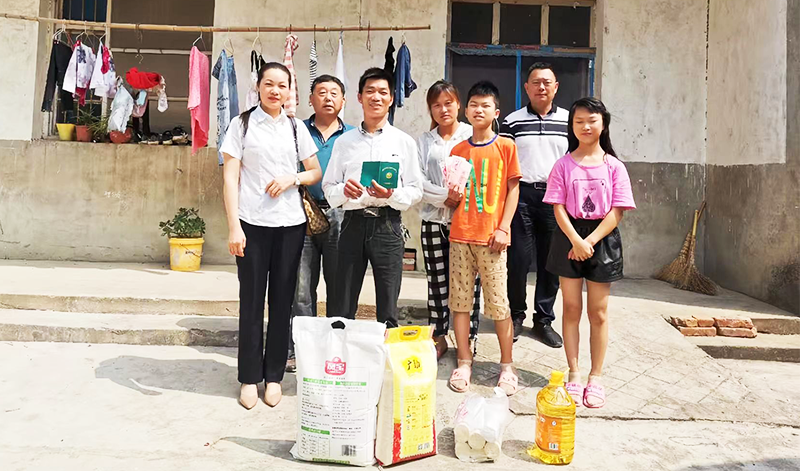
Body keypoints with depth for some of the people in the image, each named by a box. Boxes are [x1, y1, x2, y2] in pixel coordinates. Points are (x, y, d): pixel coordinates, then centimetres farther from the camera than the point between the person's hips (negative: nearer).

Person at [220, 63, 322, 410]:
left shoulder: (296, 127, 11)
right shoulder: (243, 124, 4)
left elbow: (316, 173, 14)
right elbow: (230, 177, -1)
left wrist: (292, 178, -8)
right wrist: (233, 226, -9)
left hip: (290, 224, 2)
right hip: (252, 223, -2)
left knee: (282, 299, 7)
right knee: (251, 300, 3)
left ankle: (274, 375, 20)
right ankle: (250, 377, 17)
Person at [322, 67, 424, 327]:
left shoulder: (404, 142, 7)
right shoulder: (344, 141, 12)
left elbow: (415, 191, 3)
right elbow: (328, 187, 10)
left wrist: (391, 195, -16)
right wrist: (343, 190, -12)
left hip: (387, 225, -1)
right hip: (353, 223, 2)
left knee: (387, 310, 5)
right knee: (341, 309, 6)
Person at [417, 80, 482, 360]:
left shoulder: (472, 136, 2)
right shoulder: (424, 142, 12)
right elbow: (417, 181, 2)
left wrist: (464, 197, -18)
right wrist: (444, 196, -12)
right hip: (434, 219, 3)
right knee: (437, 282, 8)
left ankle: (468, 340, 14)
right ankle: (438, 338, 21)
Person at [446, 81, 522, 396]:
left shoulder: (505, 146, 3)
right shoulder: (458, 150, 12)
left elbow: (513, 189, 1)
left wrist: (503, 228, -7)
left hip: (491, 237, -3)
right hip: (460, 234, 4)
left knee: (498, 302, 0)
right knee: (459, 300, 5)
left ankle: (507, 366, 14)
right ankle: (464, 362, 17)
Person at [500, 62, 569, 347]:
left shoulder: (569, 120, 8)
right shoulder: (512, 122, 5)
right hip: (522, 196, -1)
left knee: (551, 262, 6)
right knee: (518, 259, 1)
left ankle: (544, 319, 20)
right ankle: (516, 315, 20)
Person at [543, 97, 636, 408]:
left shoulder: (614, 167, 1)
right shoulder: (564, 165, 1)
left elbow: (616, 212, -5)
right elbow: (558, 208, -5)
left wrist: (590, 241, -15)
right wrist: (576, 240, -17)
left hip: (603, 239, 0)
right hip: (569, 238, 0)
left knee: (599, 312, 7)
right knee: (572, 308, 6)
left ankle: (595, 378, 18)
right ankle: (573, 375, 17)